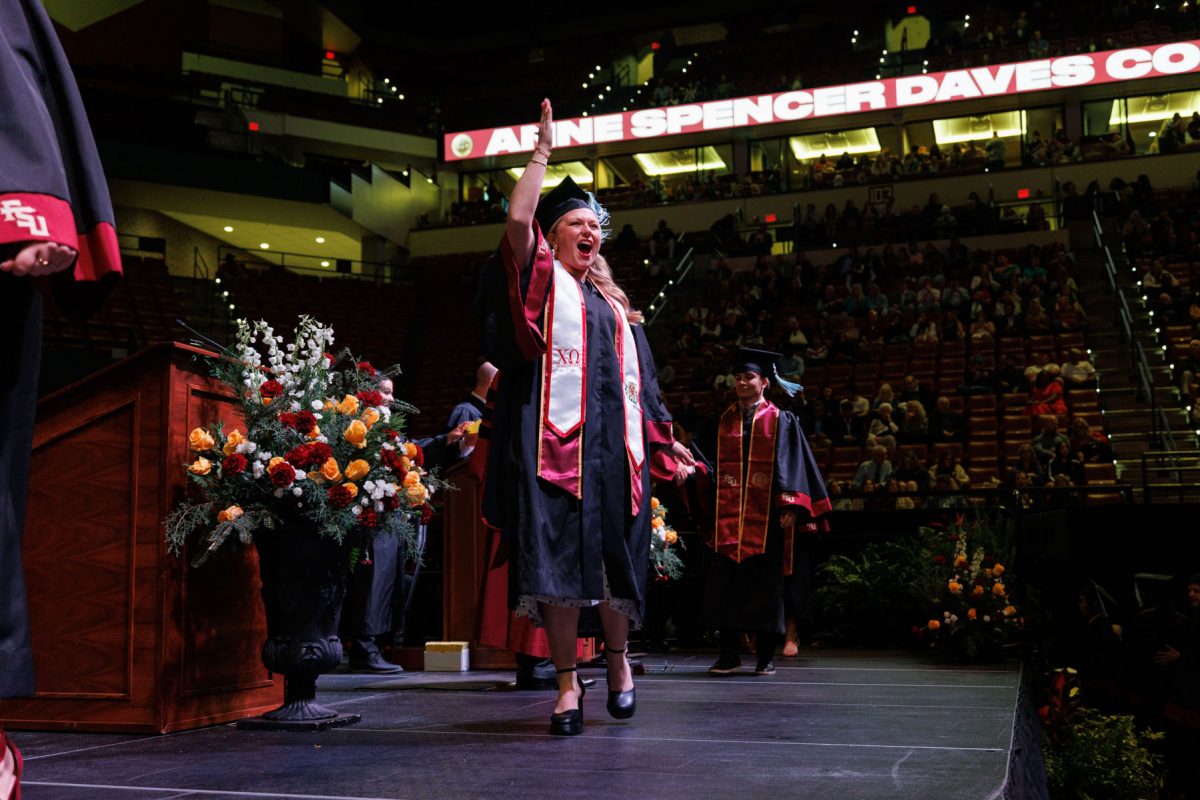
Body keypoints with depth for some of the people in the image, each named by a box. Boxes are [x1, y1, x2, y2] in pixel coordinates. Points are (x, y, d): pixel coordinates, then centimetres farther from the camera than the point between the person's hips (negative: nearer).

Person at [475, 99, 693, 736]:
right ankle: (568, 683, -2)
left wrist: (665, 438, 21)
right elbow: (518, 222, -11)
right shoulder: (541, 281, 8)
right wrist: (542, 151, -3)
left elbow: (638, 379, 25)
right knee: (558, 559, -8)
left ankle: (618, 657, 27)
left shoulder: (613, 303, 23)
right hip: (555, 439, -5)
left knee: (615, 559, 5)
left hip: (612, 444, 5)